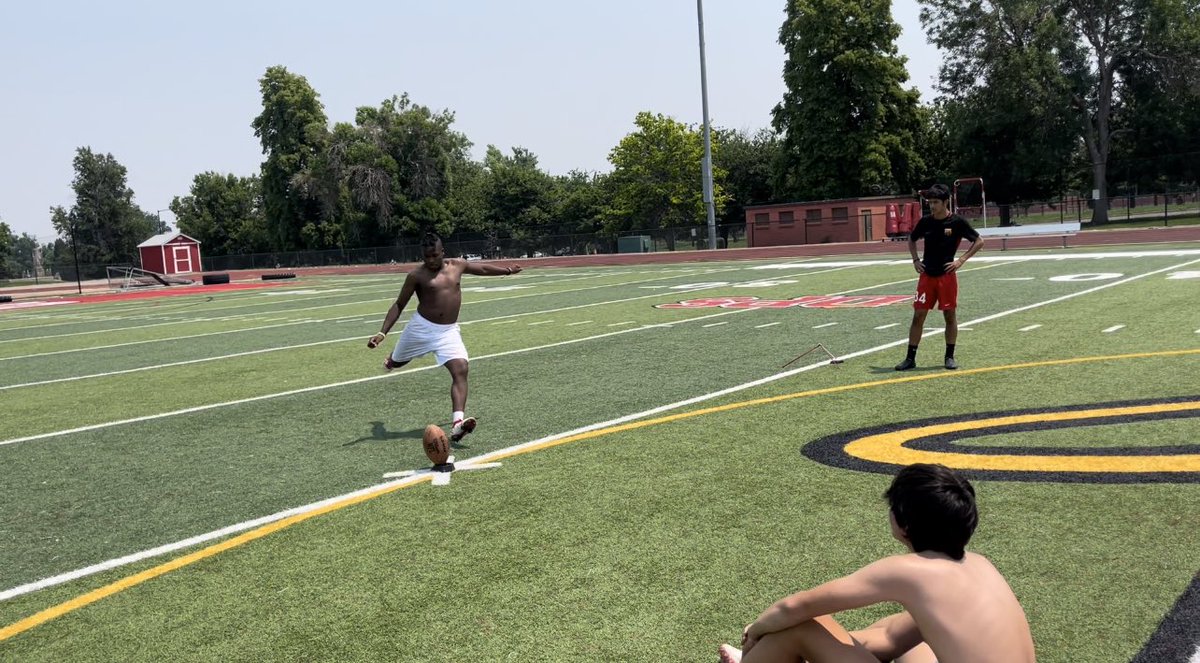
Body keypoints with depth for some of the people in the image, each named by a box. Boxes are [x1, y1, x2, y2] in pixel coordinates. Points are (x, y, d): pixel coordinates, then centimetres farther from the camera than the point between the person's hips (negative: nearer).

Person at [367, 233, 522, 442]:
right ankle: (390, 361, 62)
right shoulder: (417, 275, -8)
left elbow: (482, 268, 23)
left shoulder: (457, 265, 3)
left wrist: (508, 271, 32)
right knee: (398, 362, 20)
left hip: (449, 331, 2)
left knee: (460, 369, -19)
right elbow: (399, 305, -4)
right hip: (421, 328, -2)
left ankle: (457, 423, -29)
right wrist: (382, 332, -14)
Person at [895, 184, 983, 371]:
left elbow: (979, 241, 1)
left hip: (947, 275, -2)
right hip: (926, 275, 2)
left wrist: (961, 260, -8)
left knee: (950, 315, 4)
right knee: (918, 316, 0)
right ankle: (910, 359, 4)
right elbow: (911, 239, 21)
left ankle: (950, 357, 16)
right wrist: (915, 260, 8)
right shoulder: (925, 221, 4)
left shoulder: (957, 222, -6)